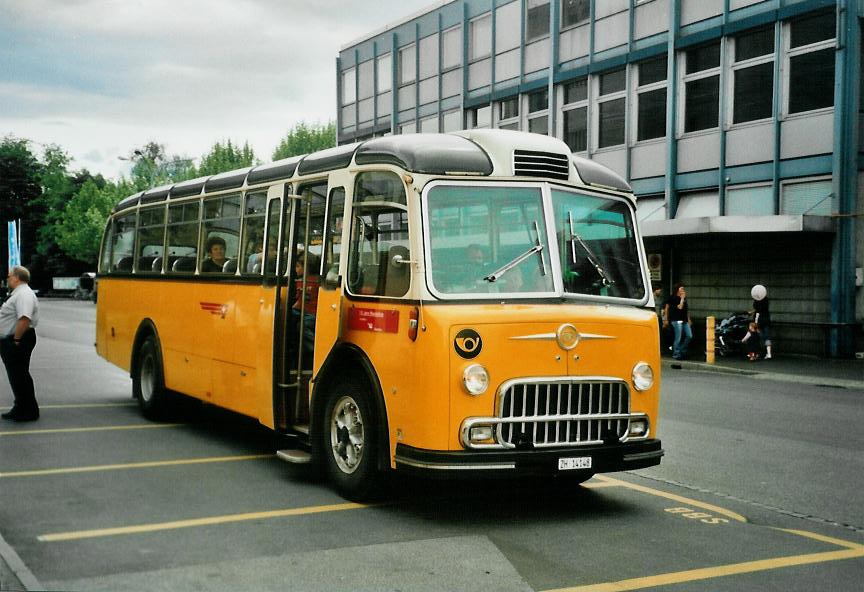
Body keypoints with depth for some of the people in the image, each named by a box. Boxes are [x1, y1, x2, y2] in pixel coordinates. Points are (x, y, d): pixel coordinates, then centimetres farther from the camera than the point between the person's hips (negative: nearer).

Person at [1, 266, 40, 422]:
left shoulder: (24, 294, -19)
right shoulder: (19, 293, 17)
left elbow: (24, 319, -32)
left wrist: (16, 339, -25)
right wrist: (14, 339, 18)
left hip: (18, 342, -11)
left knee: (19, 377, -5)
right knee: (16, 376, 16)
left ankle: (28, 412, 2)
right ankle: (20, 409, 24)